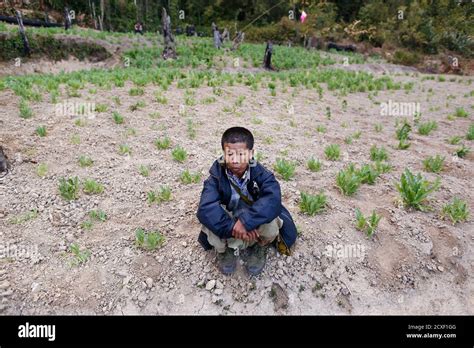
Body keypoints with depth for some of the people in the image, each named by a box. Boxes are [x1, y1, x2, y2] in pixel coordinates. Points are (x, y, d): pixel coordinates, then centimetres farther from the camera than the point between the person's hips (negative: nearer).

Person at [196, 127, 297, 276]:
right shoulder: (217, 176, -19)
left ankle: (260, 247, 5)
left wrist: (246, 221, -48)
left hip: (255, 226, 0)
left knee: (270, 221, -32)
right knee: (209, 221, -30)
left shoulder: (261, 174, -21)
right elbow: (205, 208, -32)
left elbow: (273, 200, -38)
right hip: (228, 230, 1)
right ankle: (225, 249, 5)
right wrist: (231, 227, -43)